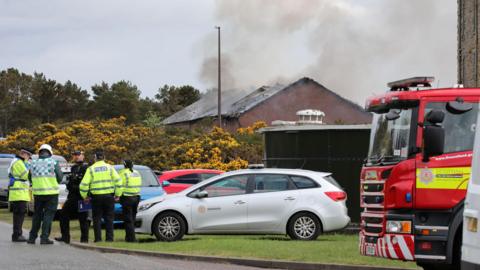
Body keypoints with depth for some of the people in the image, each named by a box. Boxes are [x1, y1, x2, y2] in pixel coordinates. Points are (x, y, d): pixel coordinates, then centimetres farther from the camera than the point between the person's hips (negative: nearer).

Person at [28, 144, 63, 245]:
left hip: (38, 193, 3)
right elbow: (60, 177, -2)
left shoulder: (33, 163, 2)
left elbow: (30, 177, 7)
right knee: (48, 215, 1)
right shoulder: (53, 163, -6)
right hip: (51, 193, -3)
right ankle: (44, 237, -6)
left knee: (37, 215, 15)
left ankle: (32, 237, 16)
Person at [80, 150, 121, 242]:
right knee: (109, 218, 8)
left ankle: (98, 238, 2)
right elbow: (118, 180, -5)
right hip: (109, 196, 1)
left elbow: (84, 184, -7)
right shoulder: (109, 167, 2)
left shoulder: (91, 169, -1)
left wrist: (84, 196, 6)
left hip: (96, 196, -1)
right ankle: (109, 238, 4)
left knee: (97, 218, 6)